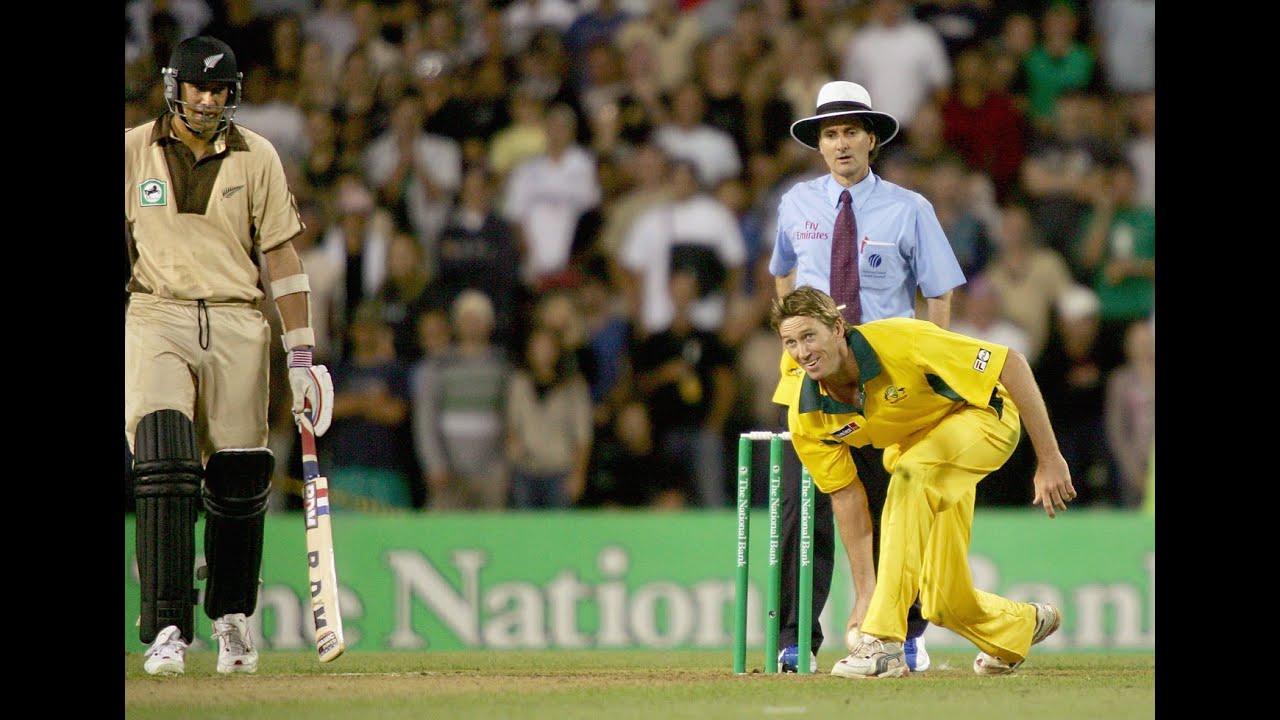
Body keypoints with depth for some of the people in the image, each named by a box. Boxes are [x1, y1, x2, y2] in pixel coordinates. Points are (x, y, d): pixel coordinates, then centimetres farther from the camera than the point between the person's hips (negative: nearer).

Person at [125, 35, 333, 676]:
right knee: (163, 467, -17)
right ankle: (167, 630, -20)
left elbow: (281, 256, 7)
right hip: (155, 317, -1)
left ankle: (231, 618, 23)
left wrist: (301, 355, 2)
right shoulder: (131, 152, 5)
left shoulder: (255, 157, 7)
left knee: (239, 479, 2)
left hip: (237, 323, 2)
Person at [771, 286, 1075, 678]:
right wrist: (865, 591, -8)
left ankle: (884, 642, -36)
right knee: (944, 603, 1)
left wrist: (1048, 458, -28)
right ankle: (1025, 625, 37)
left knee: (909, 475, -37)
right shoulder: (807, 415, -18)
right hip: (912, 446, 6)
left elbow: (1012, 364, -29)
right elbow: (846, 496, -6)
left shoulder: (899, 342, -34)